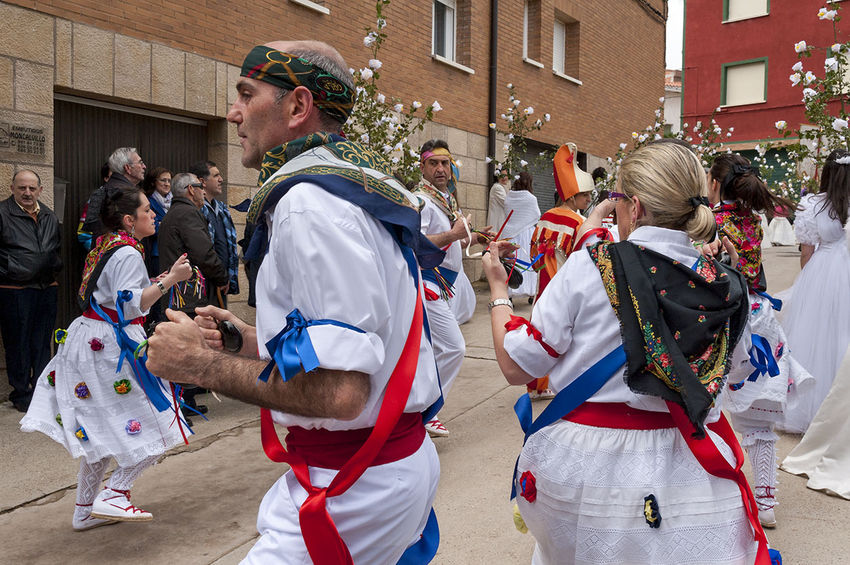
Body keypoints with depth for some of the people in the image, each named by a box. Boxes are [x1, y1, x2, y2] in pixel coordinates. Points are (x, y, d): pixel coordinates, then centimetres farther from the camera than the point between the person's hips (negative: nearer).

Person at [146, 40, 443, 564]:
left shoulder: (309, 202, -21)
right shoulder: (360, 182, 12)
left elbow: (338, 391, -29)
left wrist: (201, 362, -15)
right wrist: (250, 341, 11)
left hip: (356, 486, -10)